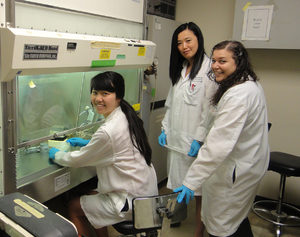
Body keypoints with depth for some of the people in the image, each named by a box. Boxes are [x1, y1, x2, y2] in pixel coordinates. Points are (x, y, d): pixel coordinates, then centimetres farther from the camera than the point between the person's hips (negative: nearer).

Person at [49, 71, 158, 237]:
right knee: (91, 196, 25)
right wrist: (89, 143, 15)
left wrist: (55, 154, 6)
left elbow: (78, 160, -12)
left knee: (73, 207, 10)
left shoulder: (108, 131, -27)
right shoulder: (126, 116, 0)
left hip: (132, 202, -8)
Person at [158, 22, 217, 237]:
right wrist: (165, 129, 13)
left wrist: (199, 139, -18)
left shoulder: (209, 69, -13)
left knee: (198, 188, 5)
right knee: (177, 182, 18)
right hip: (176, 137, 7)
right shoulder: (180, 69, 14)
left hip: (195, 140, -7)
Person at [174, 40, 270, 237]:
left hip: (237, 168, -11)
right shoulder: (251, 83, 5)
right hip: (249, 161, 11)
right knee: (238, 218, 28)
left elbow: (219, 144, -36)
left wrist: (191, 182, -34)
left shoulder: (238, 95, -29)